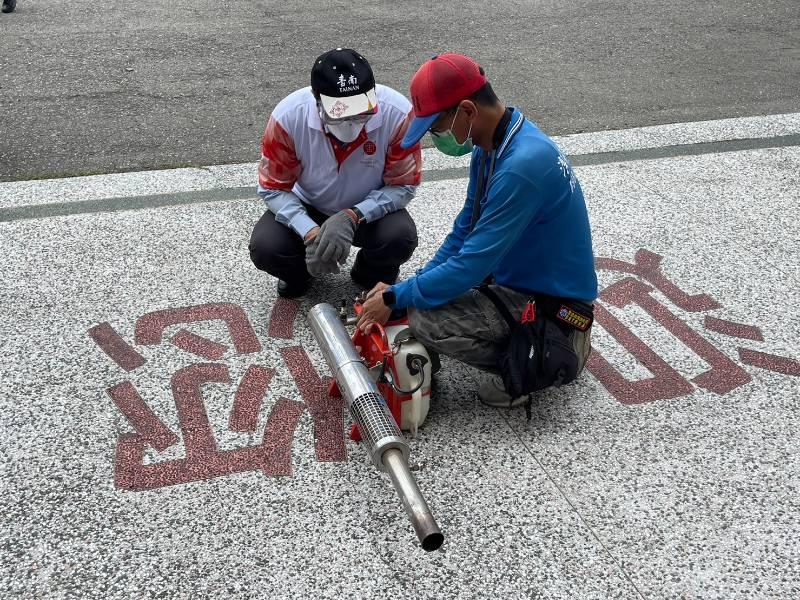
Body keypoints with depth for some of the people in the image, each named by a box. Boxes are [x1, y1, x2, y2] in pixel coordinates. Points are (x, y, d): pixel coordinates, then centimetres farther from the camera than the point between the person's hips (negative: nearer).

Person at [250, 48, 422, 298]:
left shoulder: (398, 113, -29)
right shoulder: (288, 115, -26)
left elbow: (403, 186, -18)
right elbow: (273, 187, -15)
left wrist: (352, 217, -33)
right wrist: (310, 232, -31)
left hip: (371, 210, 0)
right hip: (307, 209, 1)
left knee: (400, 238, -31)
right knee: (264, 248, -25)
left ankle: (372, 276, 7)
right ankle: (299, 272, 13)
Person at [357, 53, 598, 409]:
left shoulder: (522, 166, -30)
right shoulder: (490, 145, 0)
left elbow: (472, 264, -27)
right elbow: (466, 230, 9)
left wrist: (395, 298, -16)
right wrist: (404, 288, 0)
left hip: (550, 304, -10)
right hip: (523, 273, 10)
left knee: (425, 322, -23)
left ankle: (546, 358, -5)